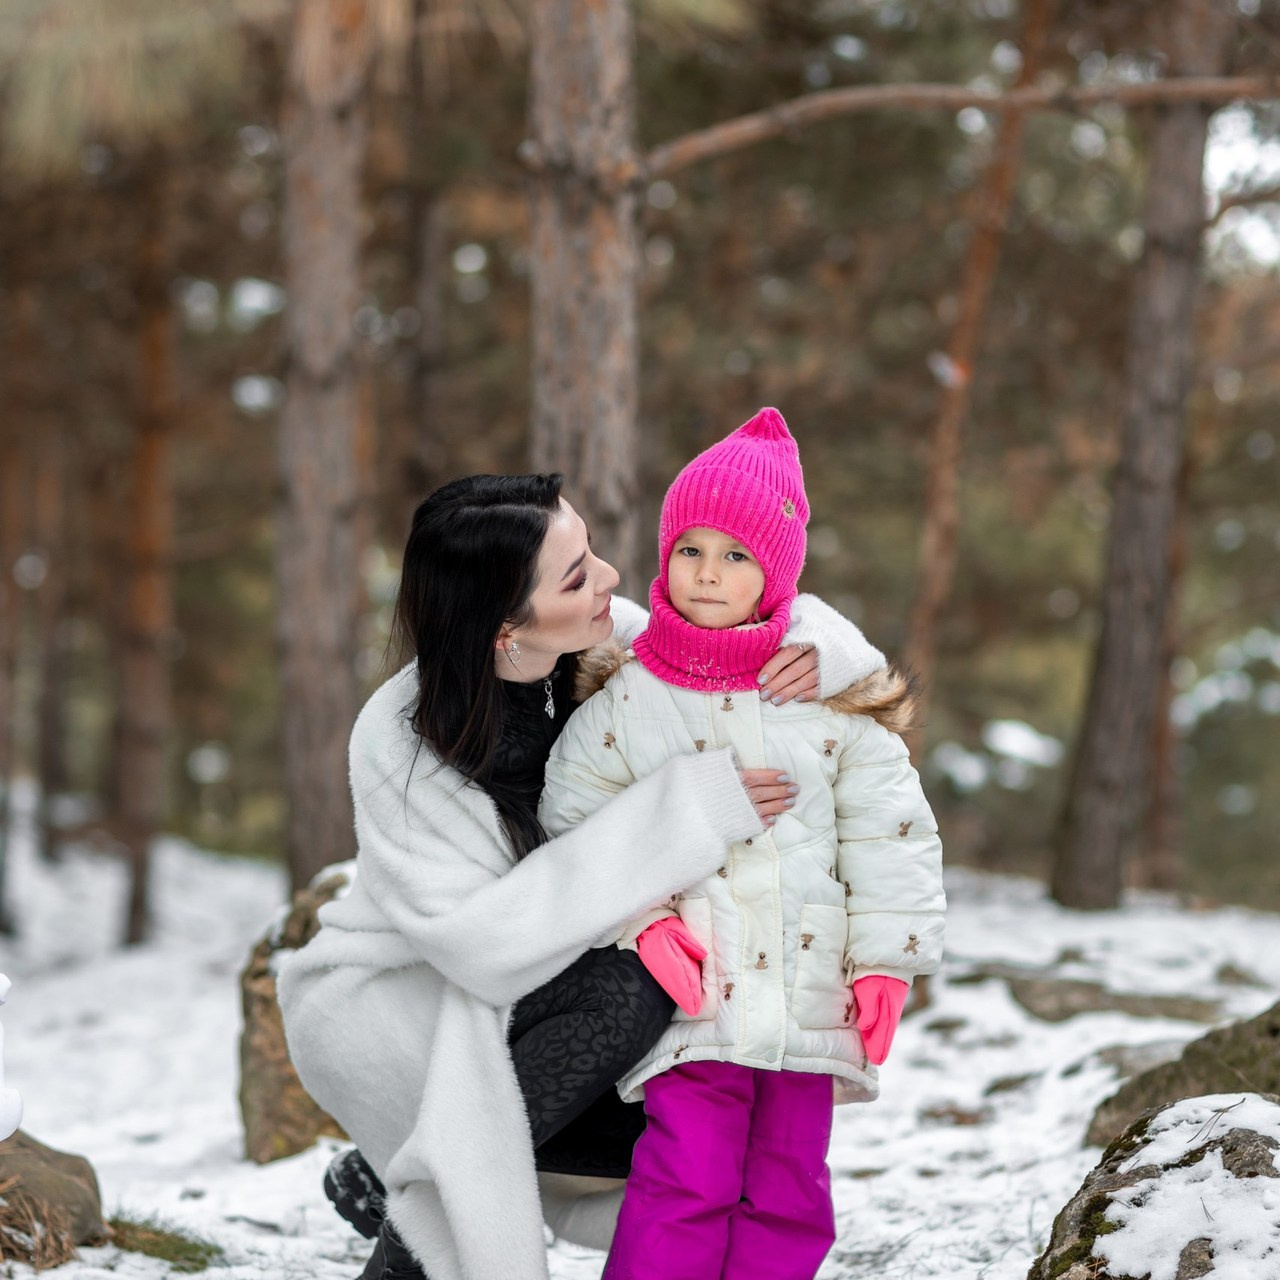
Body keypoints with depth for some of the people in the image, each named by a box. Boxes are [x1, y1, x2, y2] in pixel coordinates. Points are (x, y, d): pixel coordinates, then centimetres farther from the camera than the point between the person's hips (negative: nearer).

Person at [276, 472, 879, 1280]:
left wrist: (818, 647, -27)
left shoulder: (609, 645, -15)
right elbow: (484, 943, -36)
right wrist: (681, 812, -39)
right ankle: (406, 1203, -13)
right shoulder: (400, 744, -29)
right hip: (379, 1005, -6)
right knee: (628, 988, -30)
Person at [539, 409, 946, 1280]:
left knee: (789, 1191, 8)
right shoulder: (624, 700, -1)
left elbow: (887, 830, 4)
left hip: (808, 998, 2)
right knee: (688, 1183, -10)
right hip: (694, 995, -2)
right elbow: (575, 827, 6)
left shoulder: (834, 685, 1)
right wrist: (638, 919, -8)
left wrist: (885, 961, 0)